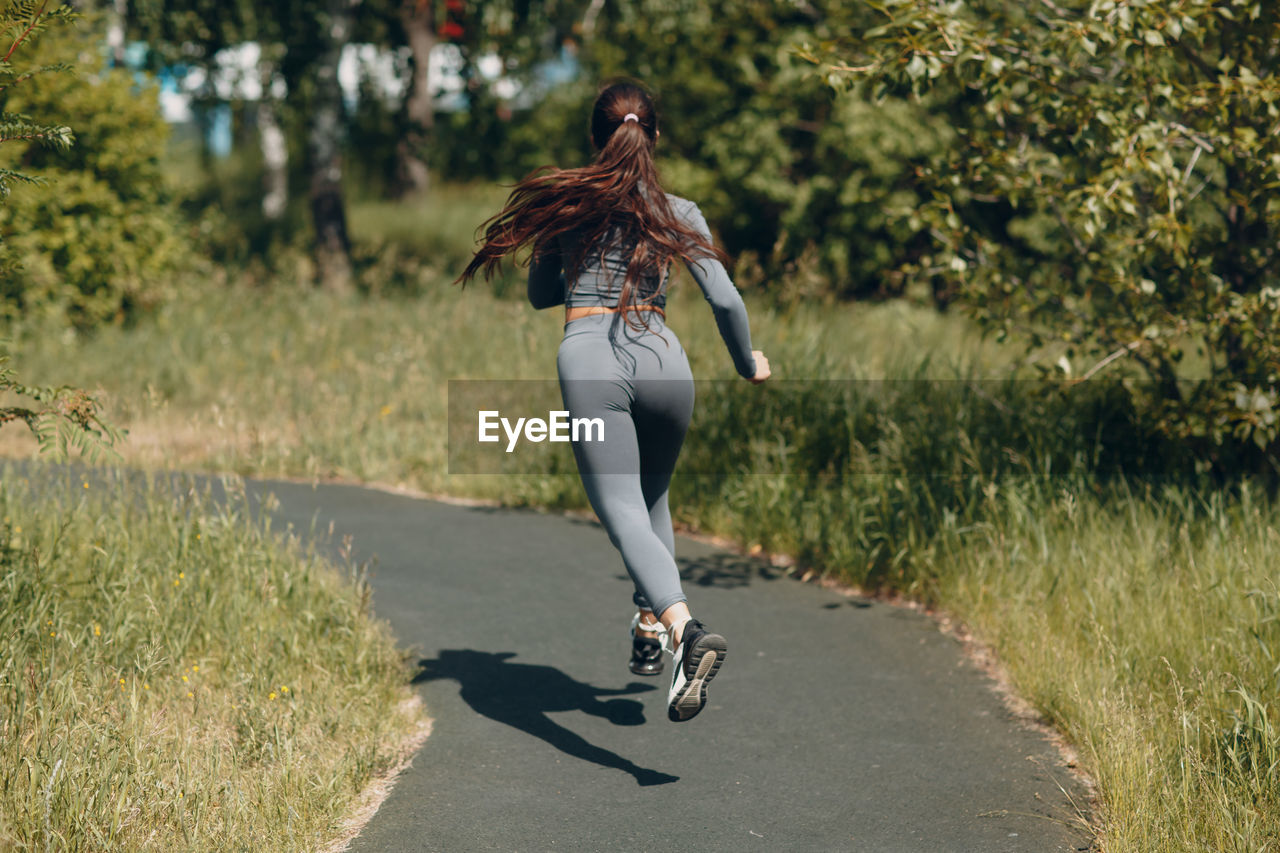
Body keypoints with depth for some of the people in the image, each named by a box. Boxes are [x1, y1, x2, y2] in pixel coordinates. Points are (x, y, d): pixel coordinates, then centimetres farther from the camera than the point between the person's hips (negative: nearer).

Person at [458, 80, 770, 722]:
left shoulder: (565, 202, 10)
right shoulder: (679, 213, 9)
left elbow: (541, 294, 22)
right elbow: (725, 300, 3)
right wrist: (747, 365, 21)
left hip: (589, 355, -2)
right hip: (661, 358, 2)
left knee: (623, 512, -12)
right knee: (651, 495, 28)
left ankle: (686, 630, -35)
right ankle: (651, 626, 21)